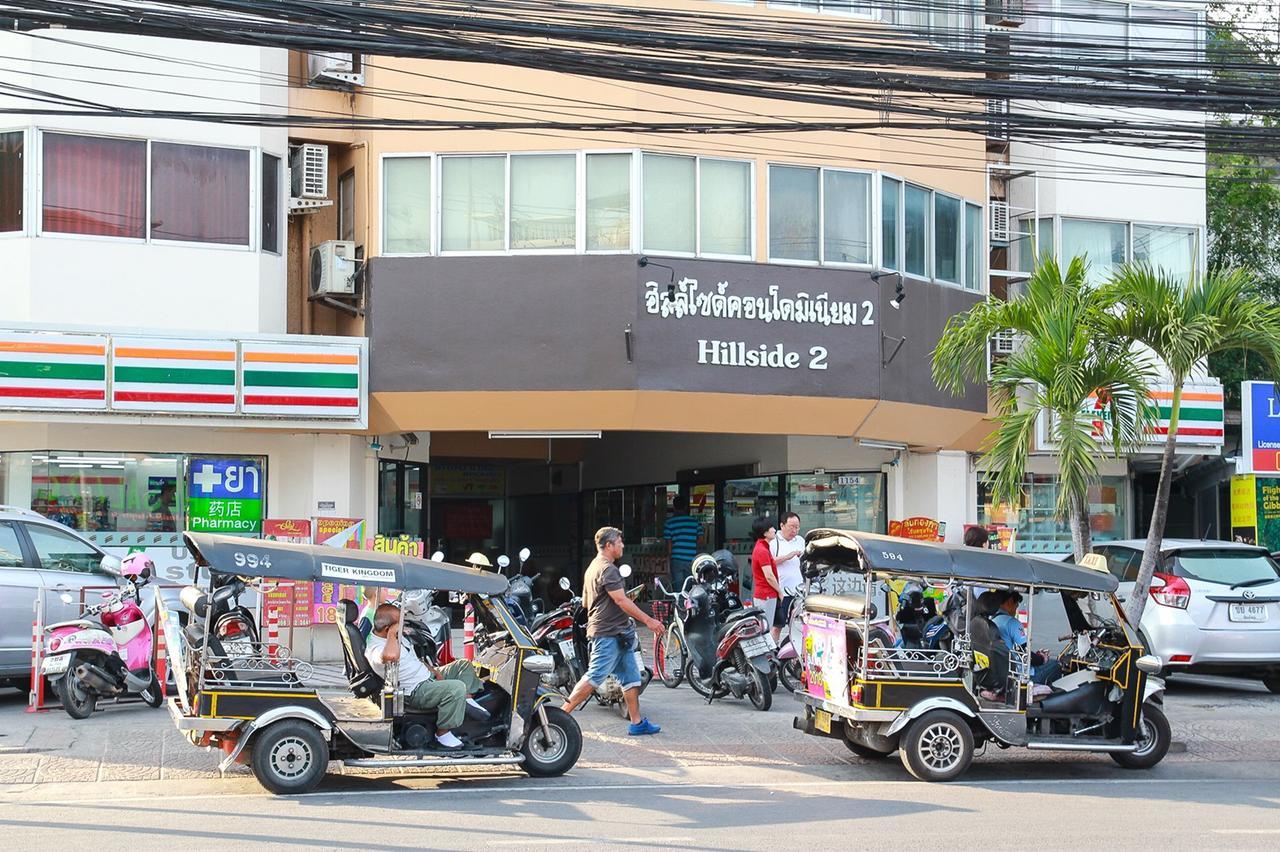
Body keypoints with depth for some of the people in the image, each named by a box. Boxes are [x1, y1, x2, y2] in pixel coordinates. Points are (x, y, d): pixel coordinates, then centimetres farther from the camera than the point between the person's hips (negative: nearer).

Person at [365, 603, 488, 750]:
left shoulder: (397, 637, 9)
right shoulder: (375, 648, -24)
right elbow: (391, 656, -50)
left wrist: (435, 671, 10)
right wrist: (391, 634, -31)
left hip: (428, 676, 11)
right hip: (415, 691, -11)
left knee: (464, 665, 15)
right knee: (457, 688, -31)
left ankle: (468, 699, 4)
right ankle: (442, 733, -21)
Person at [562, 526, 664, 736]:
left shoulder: (592, 568, 18)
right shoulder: (608, 569, -15)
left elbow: (585, 602, 23)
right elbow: (622, 601, -20)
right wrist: (648, 620, -17)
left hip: (617, 635, 11)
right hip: (609, 634, -11)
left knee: (631, 677, 9)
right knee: (594, 677, -10)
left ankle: (637, 722, 11)